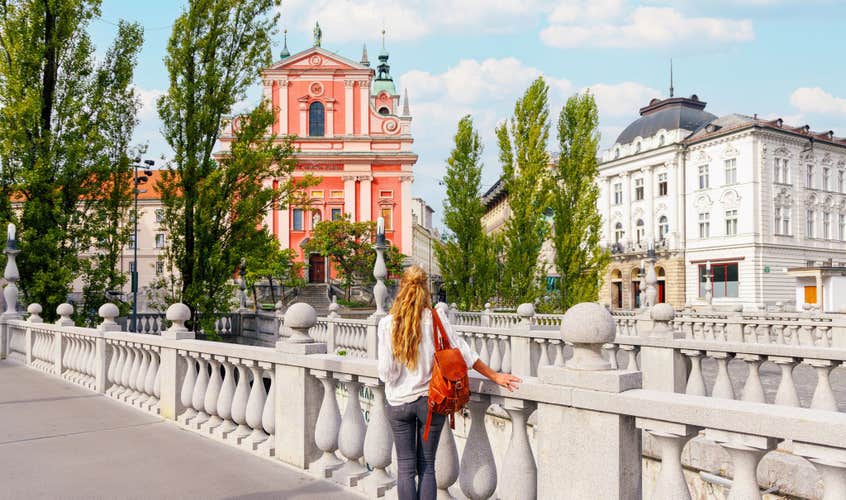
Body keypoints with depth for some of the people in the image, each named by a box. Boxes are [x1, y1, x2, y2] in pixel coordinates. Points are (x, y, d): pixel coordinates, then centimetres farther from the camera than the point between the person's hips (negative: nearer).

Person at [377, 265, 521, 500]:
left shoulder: (387, 324, -9)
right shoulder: (435, 319, -7)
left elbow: (386, 371, -9)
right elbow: (463, 352, -2)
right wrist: (495, 376, 8)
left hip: (399, 402, 0)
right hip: (430, 400, 0)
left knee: (405, 467, 9)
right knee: (426, 467, 12)